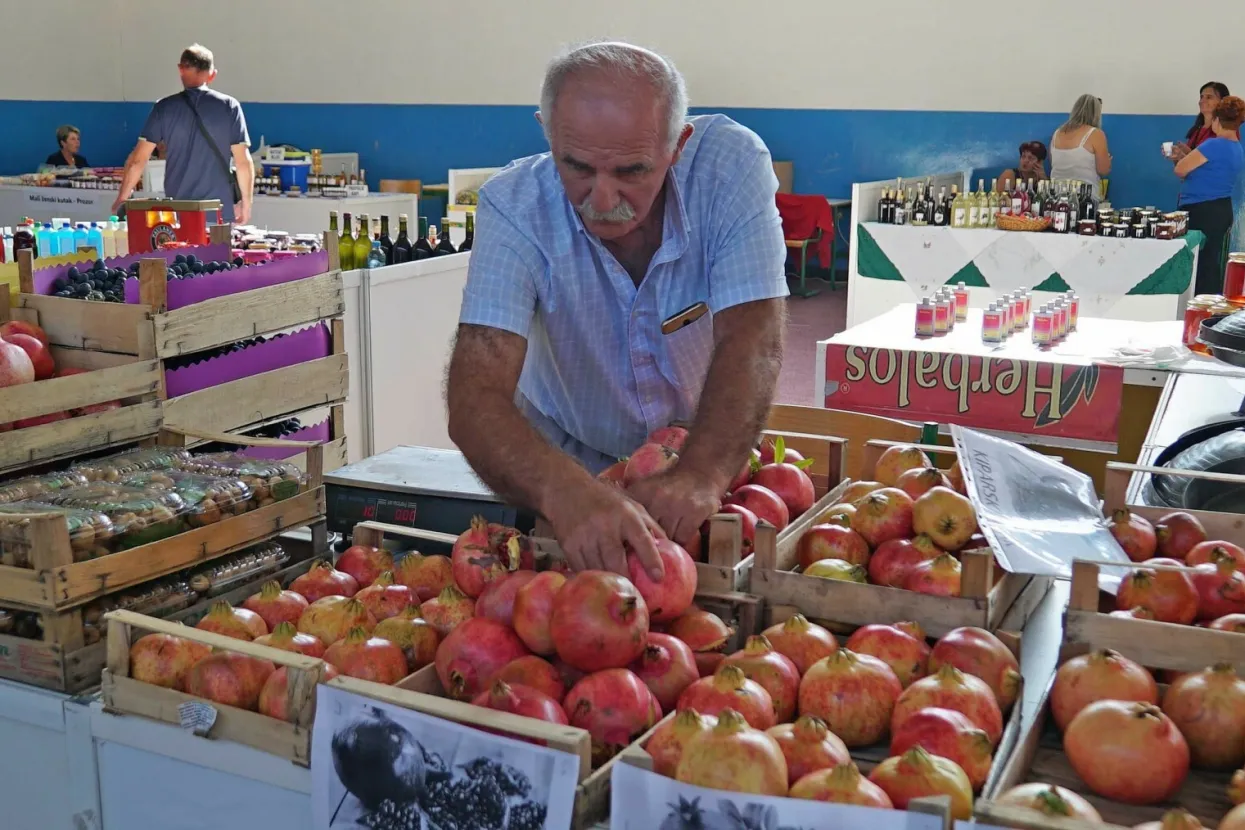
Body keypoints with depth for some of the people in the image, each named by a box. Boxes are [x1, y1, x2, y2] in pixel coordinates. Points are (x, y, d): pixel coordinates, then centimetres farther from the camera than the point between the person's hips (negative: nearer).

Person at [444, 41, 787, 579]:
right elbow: (476, 396, -34)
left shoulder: (730, 165, -22)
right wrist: (566, 491, -54)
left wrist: (701, 477, -46)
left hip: (708, 450, -1)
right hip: (567, 460, 1)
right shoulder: (514, 207, -25)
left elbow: (752, 342, -28)